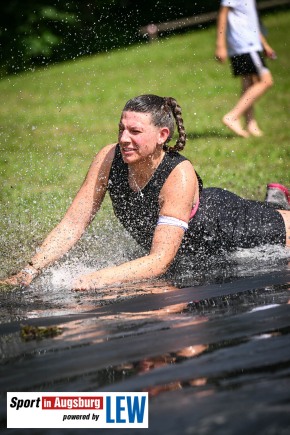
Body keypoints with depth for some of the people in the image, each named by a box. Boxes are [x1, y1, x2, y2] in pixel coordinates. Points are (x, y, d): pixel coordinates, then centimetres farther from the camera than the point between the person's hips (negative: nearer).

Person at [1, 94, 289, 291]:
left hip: (229, 227, -5)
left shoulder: (180, 175, -41)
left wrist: (97, 279, -55)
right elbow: (72, 225, -25)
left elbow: (160, 261, -45)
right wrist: (30, 271, -37)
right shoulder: (109, 159, -28)